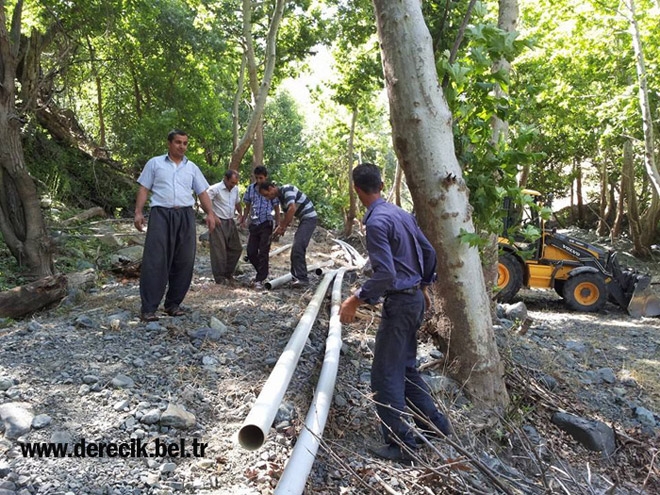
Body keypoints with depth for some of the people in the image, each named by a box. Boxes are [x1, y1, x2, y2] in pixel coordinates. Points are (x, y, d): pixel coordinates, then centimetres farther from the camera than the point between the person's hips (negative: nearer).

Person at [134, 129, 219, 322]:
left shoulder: (192, 167, 17)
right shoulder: (155, 163, 10)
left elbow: (202, 192, 15)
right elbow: (144, 189, 7)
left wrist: (210, 213, 0)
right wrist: (138, 212, -4)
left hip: (185, 216, 3)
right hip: (161, 214, -3)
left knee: (183, 262, 3)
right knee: (155, 261, -8)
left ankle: (173, 304, 14)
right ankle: (148, 308, -5)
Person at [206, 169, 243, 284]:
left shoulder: (235, 189, 8)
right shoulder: (215, 189, -14)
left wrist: (241, 213, 9)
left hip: (230, 222, 7)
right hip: (218, 223, -7)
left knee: (236, 248, 11)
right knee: (219, 251, -3)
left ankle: (228, 273, 25)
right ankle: (220, 277, 7)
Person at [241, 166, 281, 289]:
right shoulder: (250, 188, 6)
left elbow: (276, 209, 0)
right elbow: (247, 206, 15)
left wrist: (278, 225, -4)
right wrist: (243, 221, 10)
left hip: (266, 224, -4)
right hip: (253, 224, 4)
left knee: (263, 253, -3)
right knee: (251, 252, 5)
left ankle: (260, 279, 3)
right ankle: (263, 272, 27)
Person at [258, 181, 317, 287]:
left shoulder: (287, 189, -16)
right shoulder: (280, 196, 13)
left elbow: (292, 209, -29)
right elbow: (287, 214, 19)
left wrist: (282, 227, -22)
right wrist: (281, 228, 3)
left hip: (309, 218, -10)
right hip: (303, 219, 10)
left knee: (298, 248, -17)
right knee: (296, 249, 11)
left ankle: (303, 278, -15)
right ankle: (296, 277, 17)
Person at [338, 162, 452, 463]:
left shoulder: (376, 221, -19)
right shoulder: (401, 213, 8)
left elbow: (385, 274, -25)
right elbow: (428, 252, 15)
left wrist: (356, 300, -17)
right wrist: (423, 285, 26)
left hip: (399, 303, -9)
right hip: (415, 297, 9)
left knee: (385, 375, 2)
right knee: (405, 367, 21)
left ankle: (402, 445, 10)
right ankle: (434, 424, 31)